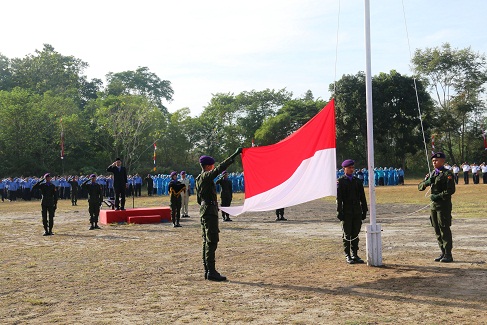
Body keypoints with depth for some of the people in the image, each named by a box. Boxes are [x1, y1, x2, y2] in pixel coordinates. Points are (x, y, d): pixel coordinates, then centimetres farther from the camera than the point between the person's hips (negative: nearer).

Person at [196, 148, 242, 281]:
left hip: (204, 210, 10)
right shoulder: (206, 176, -12)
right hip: (210, 211, -10)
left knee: (207, 241, 11)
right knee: (212, 241, -9)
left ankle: (207, 270, 16)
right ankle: (211, 272, -9)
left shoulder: (199, 179, 16)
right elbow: (220, 168, -23)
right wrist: (235, 155, -23)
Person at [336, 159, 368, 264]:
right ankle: (348, 256, 8)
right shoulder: (340, 181, -1)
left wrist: (364, 211, 8)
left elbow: (362, 197, 14)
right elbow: (339, 198, -6)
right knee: (347, 235, 1)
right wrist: (339, 212, -12)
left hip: (357, 212, 4)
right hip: (346, 212, -4)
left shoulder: (358, 181, 12)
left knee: (355, 234, 8)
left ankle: (355, 255, 15)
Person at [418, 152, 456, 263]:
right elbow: (420, 187, 13)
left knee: (444, 229, -6)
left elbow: (451, 190, -15)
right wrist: (427, 182, -7)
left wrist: (437, 196, -17)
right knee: (437, 230, 10)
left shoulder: (447, 174, -7)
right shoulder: (432, 174, 16)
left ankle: (448, 254, -1)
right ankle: (443, 253, 18)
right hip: (434, 205, 8)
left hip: (444, 205, -8)